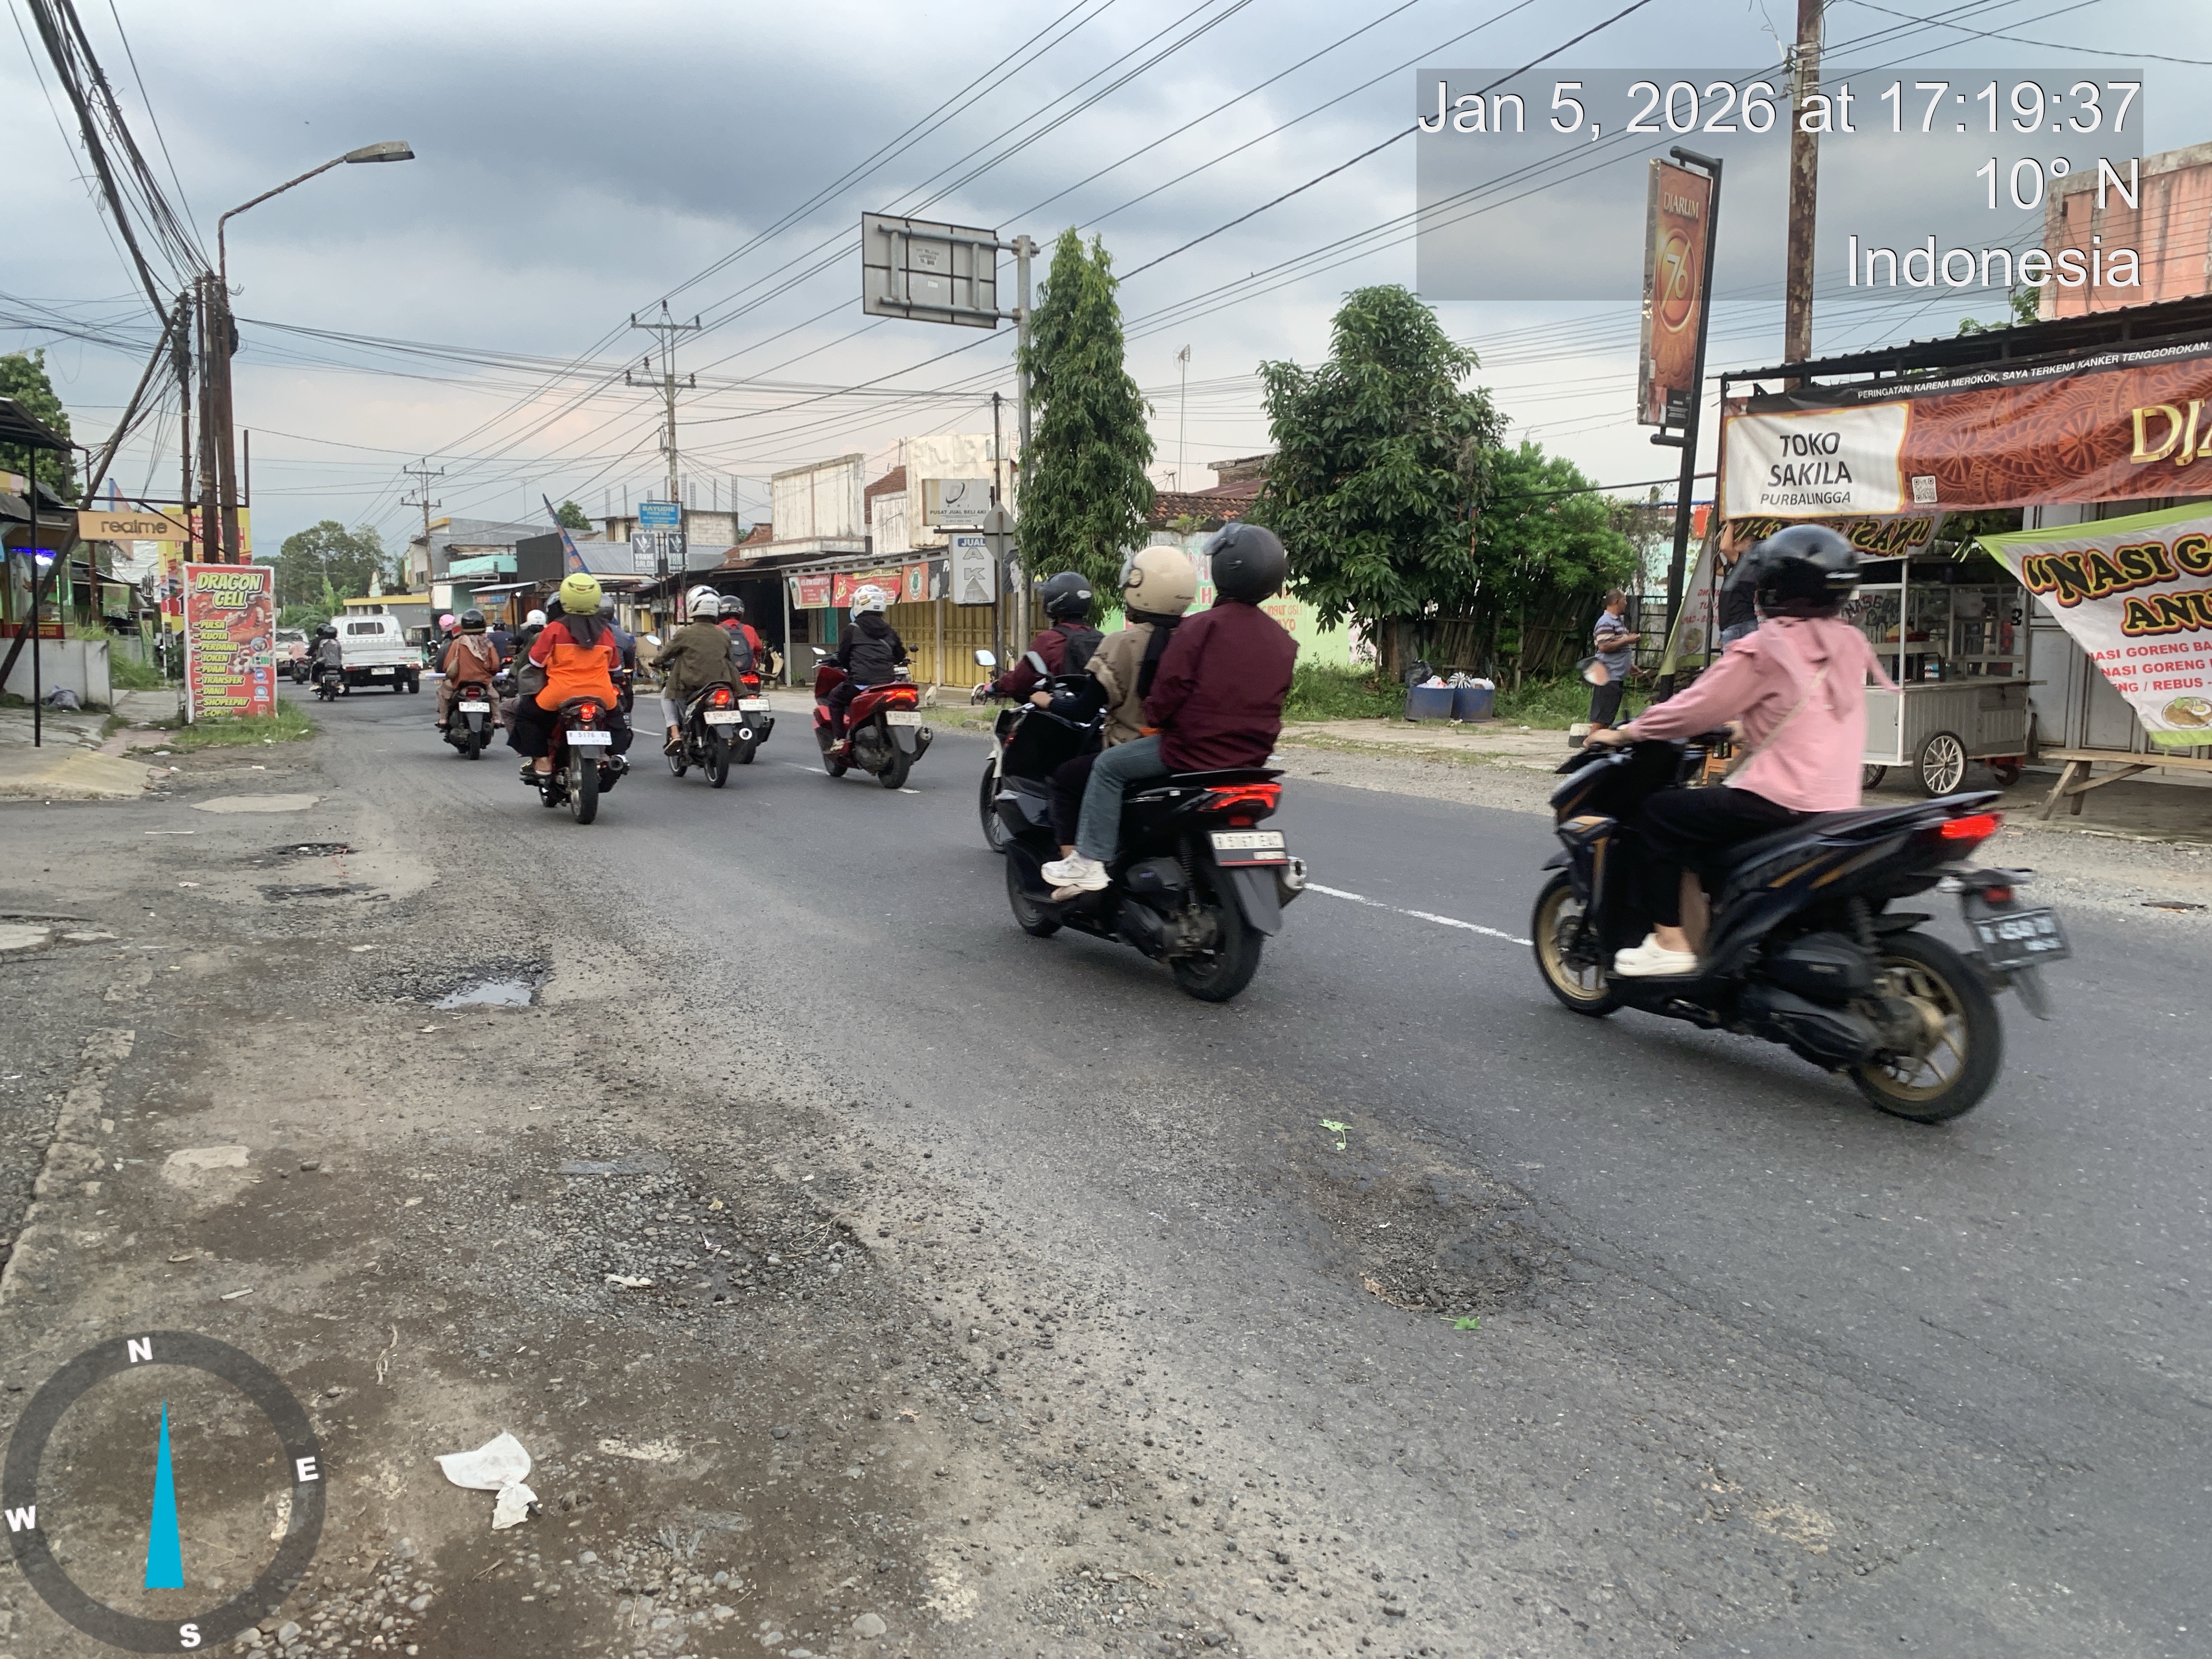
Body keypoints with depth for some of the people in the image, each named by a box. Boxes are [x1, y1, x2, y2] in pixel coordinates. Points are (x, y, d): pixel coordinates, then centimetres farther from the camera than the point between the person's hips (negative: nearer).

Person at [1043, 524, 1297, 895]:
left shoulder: (1200, 627, -14)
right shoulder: (1284, 641, 5)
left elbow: (1170, 689, -15)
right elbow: (1273, 701, 13)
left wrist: (1153, 717, 4)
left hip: (1194, 750, -7)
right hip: (1252, 758, 7)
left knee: (1109, 766, 7)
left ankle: (1090, 861, 1)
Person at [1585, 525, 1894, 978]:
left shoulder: (1766, 647, -9)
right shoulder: (1851, 645, 13)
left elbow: (1695, 708, -8)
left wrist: (1622, 734, 3)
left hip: (1777, 804, -8)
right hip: (1839, 811, 8)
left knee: (1657, 817, 3)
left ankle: (1670, 942, -2)